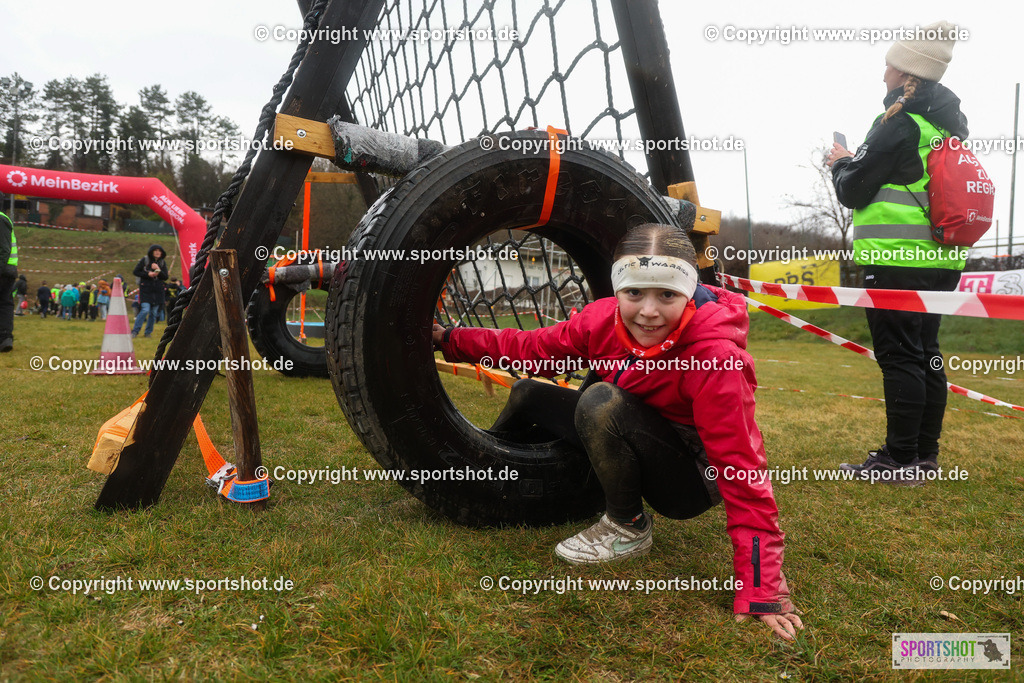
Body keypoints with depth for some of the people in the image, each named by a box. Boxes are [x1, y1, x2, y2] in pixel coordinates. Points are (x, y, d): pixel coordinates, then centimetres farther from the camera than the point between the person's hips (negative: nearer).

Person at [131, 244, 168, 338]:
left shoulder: (162, 263, 9)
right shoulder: (144, 260, 1)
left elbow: (165, 277, 3)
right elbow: (135, 272, 0)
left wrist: (158, 270, -13)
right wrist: (148, 274, -12)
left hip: (157, 291, 3)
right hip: (145, 289, -3)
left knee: (153, 312, 4)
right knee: (145, 310, -14)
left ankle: (148, 332, 17)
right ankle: (135, 331, -3)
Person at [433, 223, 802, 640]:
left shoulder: (716, 357, -30)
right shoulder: (605, 318, -14)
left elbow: (742, 470, -28)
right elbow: (532, 348, -1)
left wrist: (760, 591, -28)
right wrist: (451, 339, -2)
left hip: (696, 480, -6)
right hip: (641, 450, 6)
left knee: (601, 401, -31)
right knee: (528, 394, 4)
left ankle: (628, 528, -10)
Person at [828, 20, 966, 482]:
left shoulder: (900, 122, -11)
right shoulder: (951, 122, 16)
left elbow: (853, 191, -10)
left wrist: (840, 164, 10)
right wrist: (857, 162, 20)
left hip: (898, 259, -9)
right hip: (942, 258, 9)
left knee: (899, 356, -6)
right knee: (925, 353, 13)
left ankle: (901, 461, -2)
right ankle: (925, 454, 20)